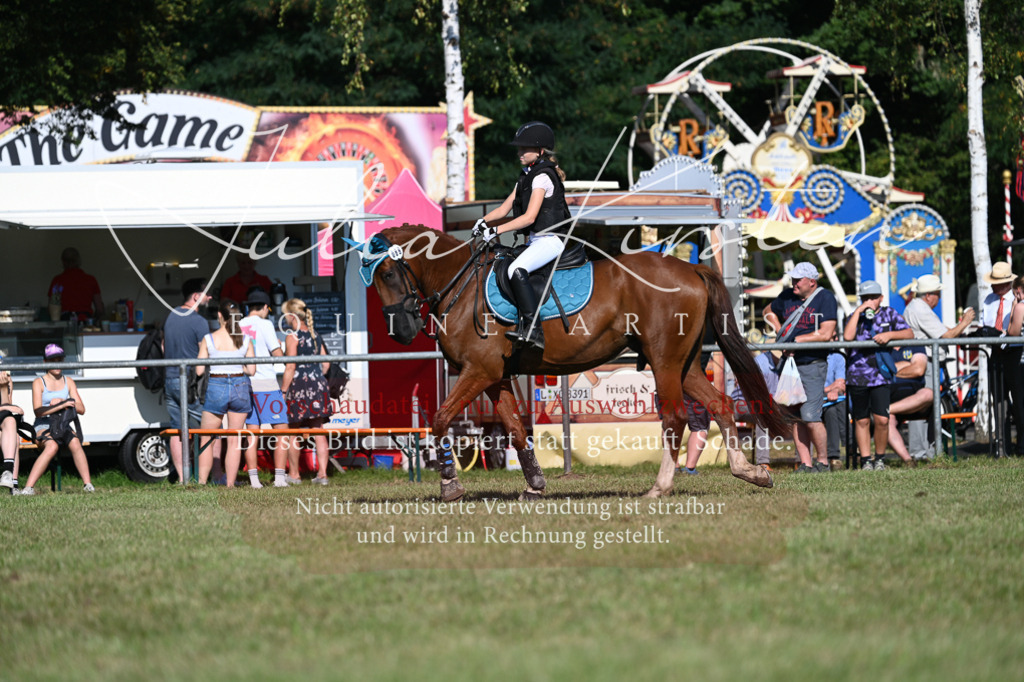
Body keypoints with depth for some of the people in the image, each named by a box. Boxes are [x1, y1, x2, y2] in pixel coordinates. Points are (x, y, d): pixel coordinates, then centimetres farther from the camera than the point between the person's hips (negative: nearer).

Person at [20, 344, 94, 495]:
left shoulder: (68, 382, 15)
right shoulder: (39, 382, 3)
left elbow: (81, 409, 8)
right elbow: (38, 411, -11)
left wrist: (62, 401, -7)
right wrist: (61, 406, -20)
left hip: (63, 425, 3)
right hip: (43, 426, -3)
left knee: (75, 443, -32)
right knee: (52, 446, -37)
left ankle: (88, 485, -37)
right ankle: (28, 488, -41)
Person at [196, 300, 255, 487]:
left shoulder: (209, 339, -7)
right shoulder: (245, 340, -2)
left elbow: (199, 370, -6)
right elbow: (251, 370, -2)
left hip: (216, 388, -2)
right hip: (240, 388, 2)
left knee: (207, 440, 10)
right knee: (234, 440, 8)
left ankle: (202, 482, 6)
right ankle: (230, 484, 7)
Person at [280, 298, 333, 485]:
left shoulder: (293, 338, -9)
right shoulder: (314, 335, 11)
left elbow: (290, 367, -13)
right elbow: (325, 363, 12)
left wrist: (283, 391, -9)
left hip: (299, 386, -6)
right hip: (318, 386, 6)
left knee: (293, 432, 6)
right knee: (318, 431, 4)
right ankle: (322, 473, -1)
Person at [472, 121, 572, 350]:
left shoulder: (542, 177, -13)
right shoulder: (527, 176, 17)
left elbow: (529, 217, -20)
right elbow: (505, 207, 16)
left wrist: (496, 231, -21)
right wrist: (484, 220, -2)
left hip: (551, 239, -11)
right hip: (537, 240, 11)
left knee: (516, 269, -30)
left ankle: (534, 329, -35)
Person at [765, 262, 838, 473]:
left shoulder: (825, 299, -6)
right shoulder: (787, 297, 11)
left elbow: (825, 334, -14)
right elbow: (769, 311, 31)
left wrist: (795, 340, -11)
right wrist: (781, 333, 15)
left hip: (812, 366, -6)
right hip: (789, 364, 6)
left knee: (810, 417, -13)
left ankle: (823, 462, 1)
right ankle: (805, 464, 5)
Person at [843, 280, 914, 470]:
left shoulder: (889, 314, 11)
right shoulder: (855, 317, 9)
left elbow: (909, 334, 4)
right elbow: (847, 336, -10)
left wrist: (889, 335, -12)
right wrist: (859, 311, -9)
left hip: (881, 375, -1)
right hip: (858, 375, 1)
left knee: (882, 419, -10)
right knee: (862, 420, 4)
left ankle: (880, 458, 7)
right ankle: (866, 460, 13)